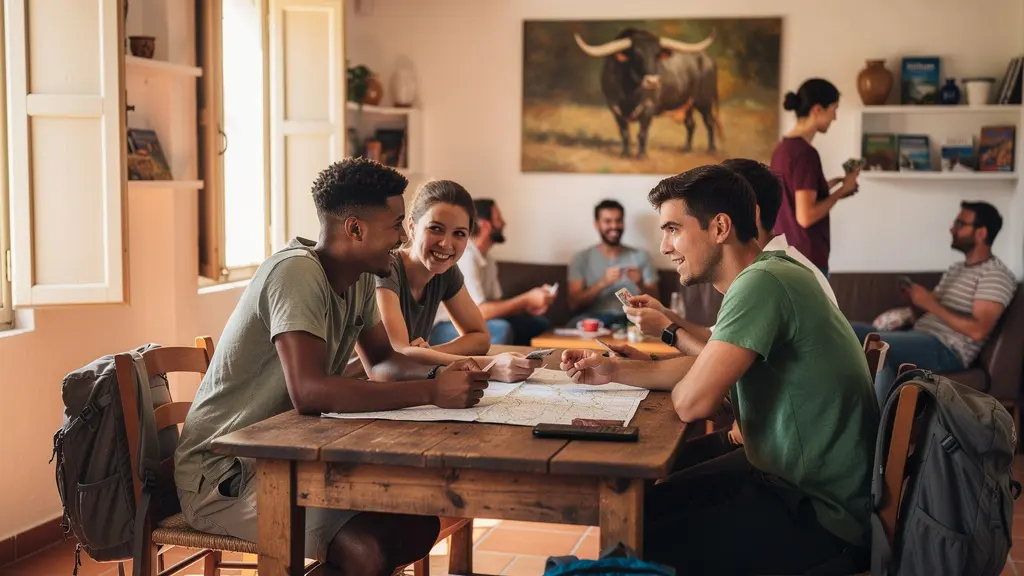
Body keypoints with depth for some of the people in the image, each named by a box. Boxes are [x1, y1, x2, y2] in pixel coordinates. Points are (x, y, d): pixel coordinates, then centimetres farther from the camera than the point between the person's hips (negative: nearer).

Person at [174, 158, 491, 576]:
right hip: (221, 477, -9)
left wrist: (439, 374, -6)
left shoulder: (359, 277, 4)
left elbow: (381, 362, 16)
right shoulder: (296, 272, -23)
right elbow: (308, 391, -34)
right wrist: (431, 391, -32)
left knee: (420, 523, -4)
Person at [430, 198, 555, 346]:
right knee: (501, 330, -35)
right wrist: (526, 299, -21)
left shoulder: (488, 259, 10)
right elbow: (478, 311, -27)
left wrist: (527, 307, -8)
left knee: (541, 323, 6)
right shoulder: (464, 257, -20)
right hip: (442, 329, -10)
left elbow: (496, 304, 11)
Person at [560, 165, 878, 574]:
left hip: (824, 512, -10)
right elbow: (708, 367, 17)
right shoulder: (763, 274, 7)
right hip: (784, 471, 10)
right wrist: (614, 371, 7)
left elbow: (691, 402, -26)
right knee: (641, 508, 15)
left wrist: (672, 331, -3)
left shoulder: (763, 283, -25)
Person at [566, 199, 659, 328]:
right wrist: (603, 283, -16)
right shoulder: (581, 258, 10)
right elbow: (574, 304, -1)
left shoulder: (641, 257, 13)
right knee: (576, 324, -37)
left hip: (630, 319, 1)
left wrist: (640, 285, -13)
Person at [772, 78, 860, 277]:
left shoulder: (783, 148, 10)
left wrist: (826, 187, 14)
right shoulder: (805, 153, -18)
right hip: (806, 260, -9)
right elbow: (805, 216, -22)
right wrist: (841, 190, -10)